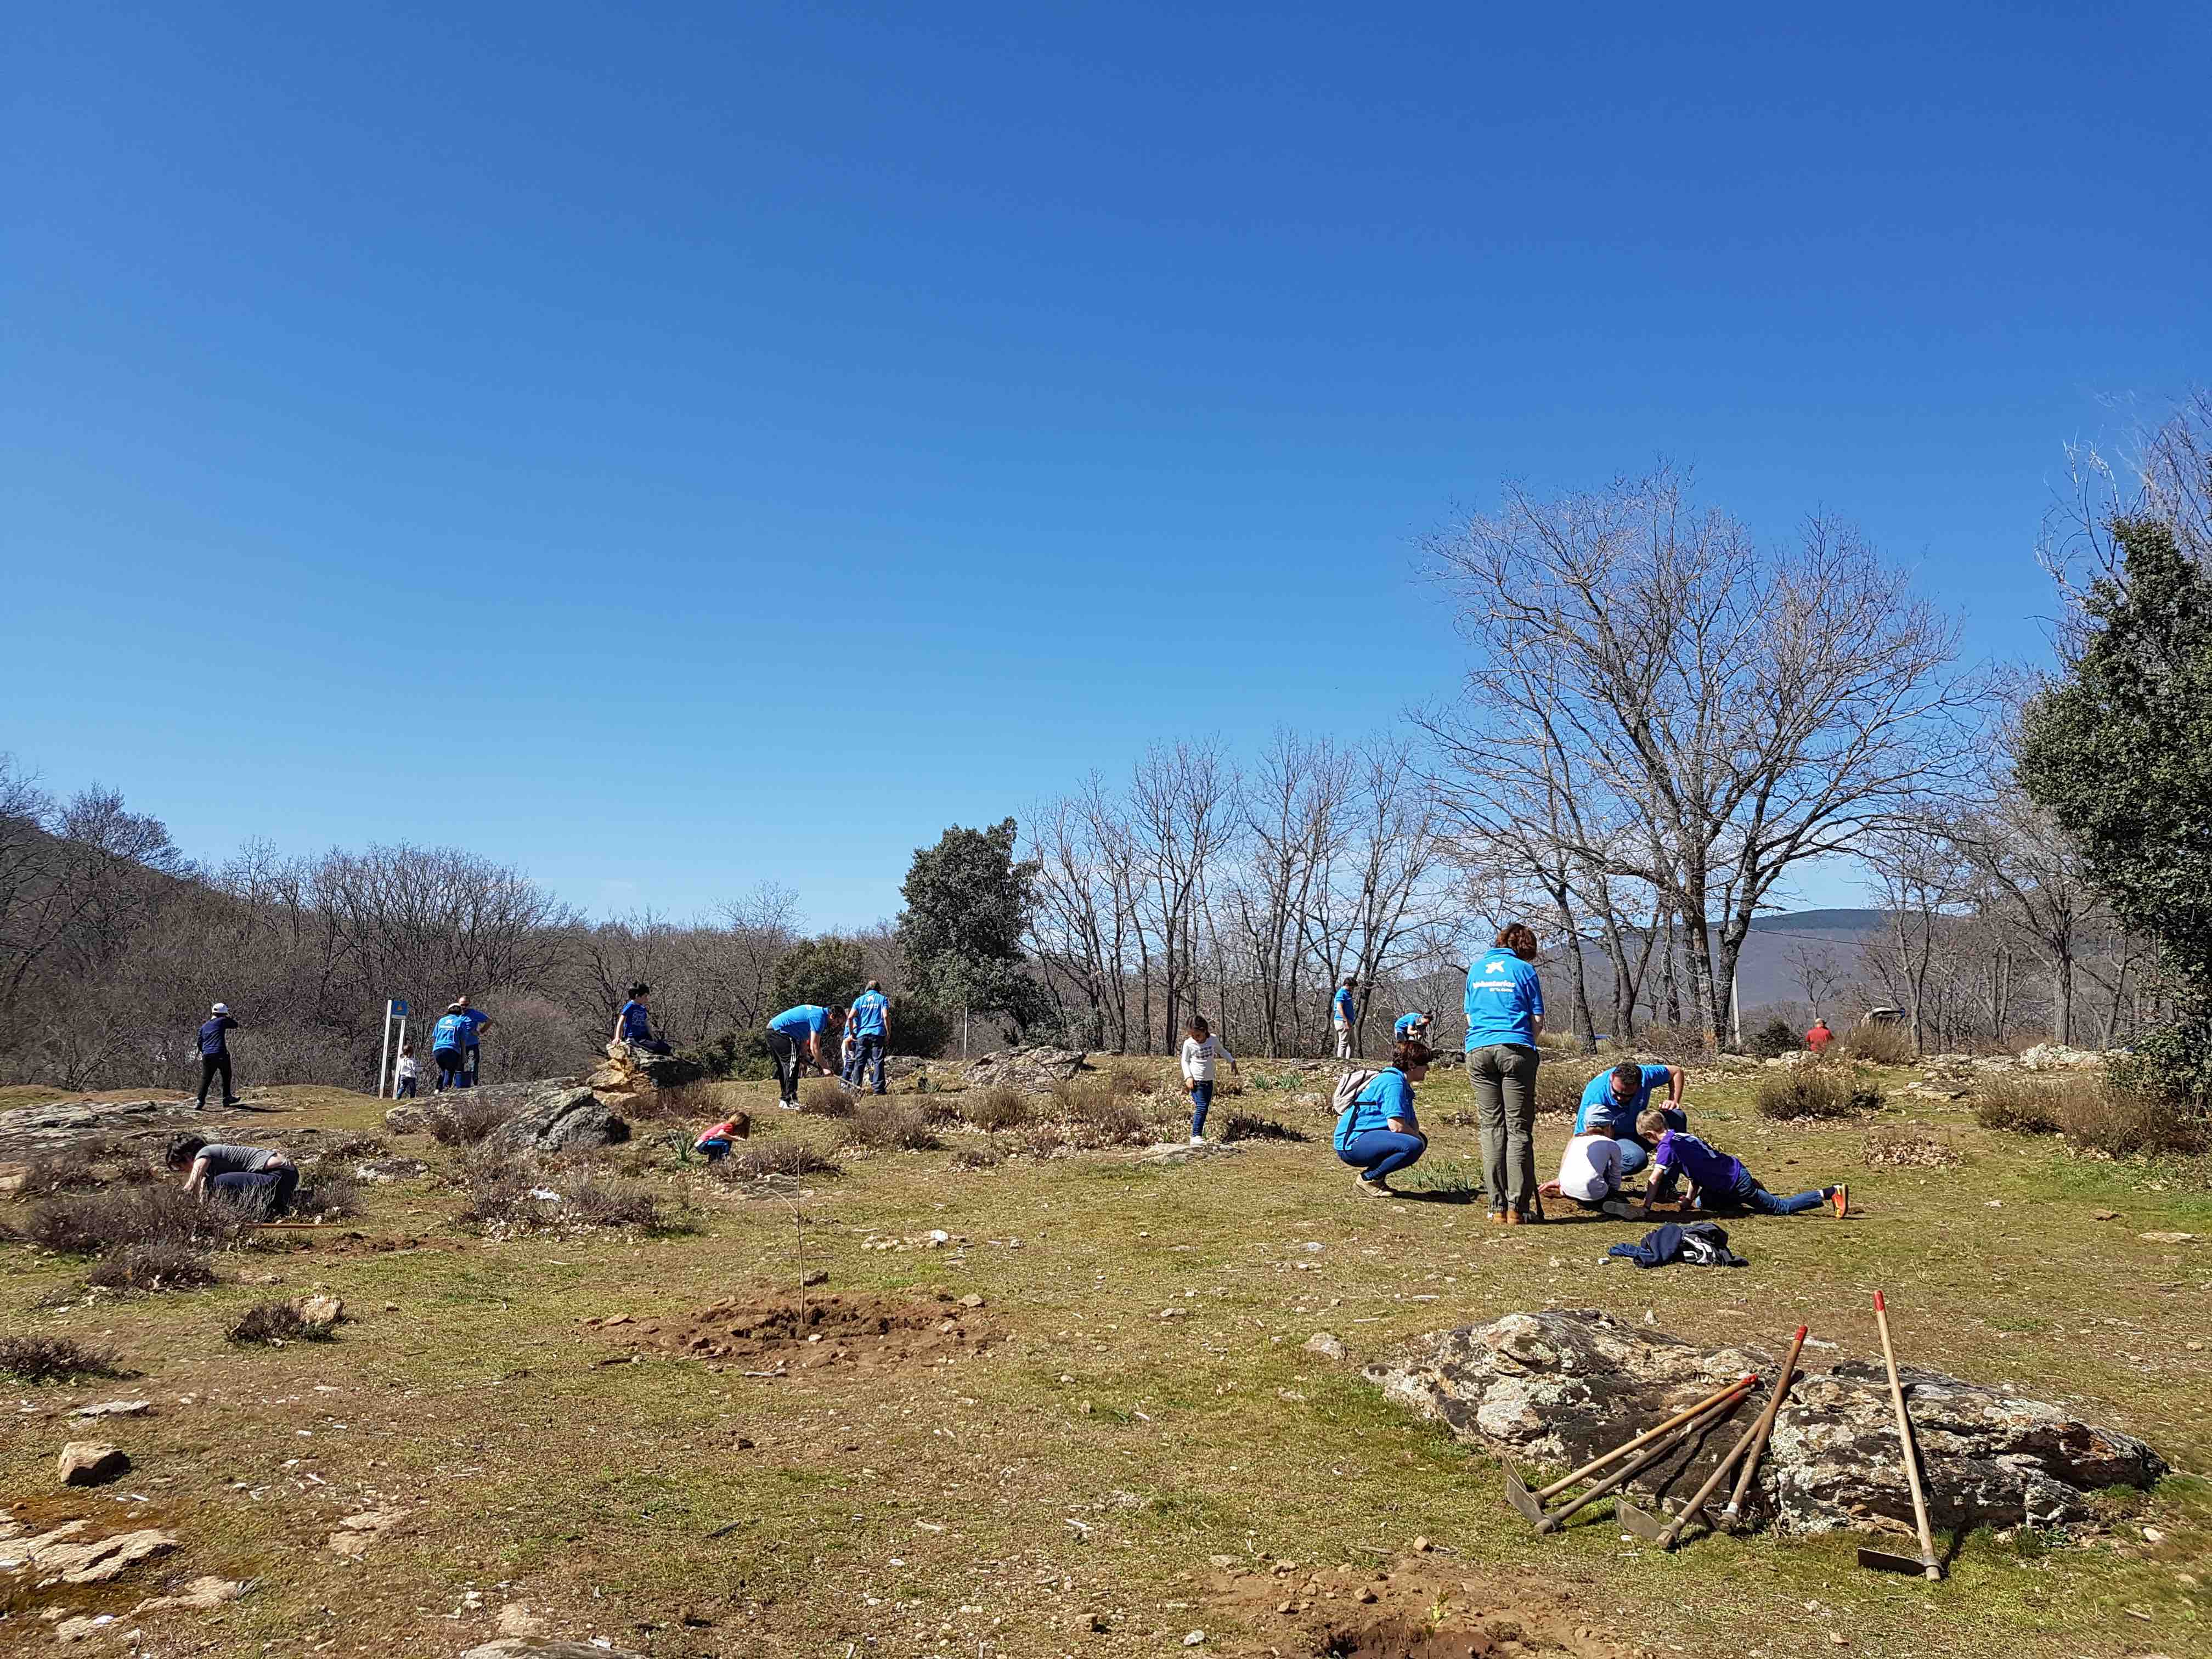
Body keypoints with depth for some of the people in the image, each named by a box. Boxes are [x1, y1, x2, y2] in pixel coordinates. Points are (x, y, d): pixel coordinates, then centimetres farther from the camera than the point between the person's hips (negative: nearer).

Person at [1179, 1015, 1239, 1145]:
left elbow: (1222, 1051, 17)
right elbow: (1185, 1061, 0)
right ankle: (1195, 1136, -13)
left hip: (1209, 1080, 5)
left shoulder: (1213, 1039, -4)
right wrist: (1188, 1077, -11)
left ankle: (1200, 1134, 25)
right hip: (1196, 1081, -5)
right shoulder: (1189, 1044, -12)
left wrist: (1232, 1061, 7)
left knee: (1206, 1107, 10)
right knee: (1201, 1107, -14)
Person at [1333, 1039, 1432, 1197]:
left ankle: (1373, 1173, 10)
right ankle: (1367, 1179, -11)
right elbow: (1396, 1126, -23)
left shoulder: (1402, 1083, 18)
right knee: (1414, 1146, -27)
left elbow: (1413, 1121, 18)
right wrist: (1416, 1137, -4)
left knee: (1421, 1140, 18)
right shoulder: (1394, 1082, -15)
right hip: (1353, 1142, -11)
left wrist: (1416, 1135, -4)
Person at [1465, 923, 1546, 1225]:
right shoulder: (1524, 970, 7)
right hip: (1516, 1050, -3)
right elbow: (1537, 1023, 5)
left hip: (1478, 1050, 3)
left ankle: (1498, 1206, 4)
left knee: (1492, 1128, 6)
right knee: (1519, 1129, 0)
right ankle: (1517, 1207, -3)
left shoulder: (1476, 969, 18)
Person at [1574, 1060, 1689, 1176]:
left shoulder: (1645, 1075, -20)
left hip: (1638, 1132, 6)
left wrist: (1673, 1101, -12)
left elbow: (1677, 1072, 1)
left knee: (1677, 1117, -16)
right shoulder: (1594, 1096, -32)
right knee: (1637, 1158, -37)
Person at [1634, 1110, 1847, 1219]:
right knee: (1702, 1203, 25)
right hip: (1736, 1171, 9)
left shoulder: (1667, 1145, -19)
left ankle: (1830, 1194, 6)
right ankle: (1753, 1192, 28)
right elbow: (1695, 1173, 14)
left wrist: (1646, 1207, -21)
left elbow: (1655, 1178, -25)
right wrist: (1689, 1201, 12)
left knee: (1780, 1208, 5)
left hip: (1735, 1182, -9)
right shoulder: (1683, 1135, 9)